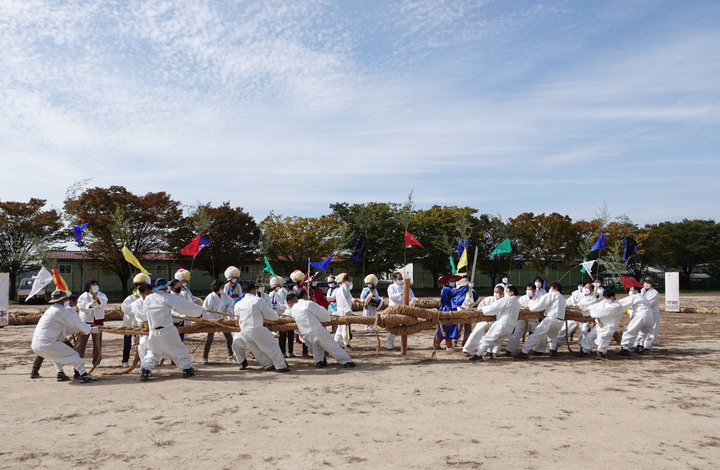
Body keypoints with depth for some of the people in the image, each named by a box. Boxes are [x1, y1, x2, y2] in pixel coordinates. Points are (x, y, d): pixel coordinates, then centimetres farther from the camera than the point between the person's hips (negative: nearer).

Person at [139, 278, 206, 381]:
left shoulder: (147, 299, 8)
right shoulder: (169, 297, -8)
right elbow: (185, 305, -7)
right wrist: (200, 309, 4)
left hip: (153, 331, 4)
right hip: (167, 331, -4)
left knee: (153, 351, 17)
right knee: (178, 349, 8)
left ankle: (145, 370, 2)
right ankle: (186, 369, 12)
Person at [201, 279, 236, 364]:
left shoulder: (224, 295, -5)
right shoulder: (210, 297, -20)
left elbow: (231, 302, 6)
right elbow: (205, 310, -19)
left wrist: (228, 310, -11)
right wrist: (212, 320, -20)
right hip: (212, 320, -5)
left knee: (229, 336, 7)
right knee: (210, 339, -2)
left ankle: (230, 355, 21)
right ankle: (205, 357, 10)